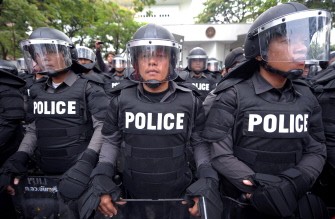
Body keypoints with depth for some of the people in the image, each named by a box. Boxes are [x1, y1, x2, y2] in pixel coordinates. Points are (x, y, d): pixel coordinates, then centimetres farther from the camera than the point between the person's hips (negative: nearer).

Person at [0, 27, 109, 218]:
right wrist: (19, 159, -1)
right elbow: (33, 130, 14)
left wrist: (86, 163, -25)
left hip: (76, 174, -5)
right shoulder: (38, 92, 11)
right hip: (44, 175, 6)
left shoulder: (88, 88, -7)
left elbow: (103, 127, -15)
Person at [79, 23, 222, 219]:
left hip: (178, 199, 0)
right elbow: (112, 141, 3)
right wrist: (102, 178, -9)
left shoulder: (189, 101, -7)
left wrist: (206, 180, -12)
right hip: (132, 199, 1)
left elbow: (200, 142, 0)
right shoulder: (122, 99, -6)